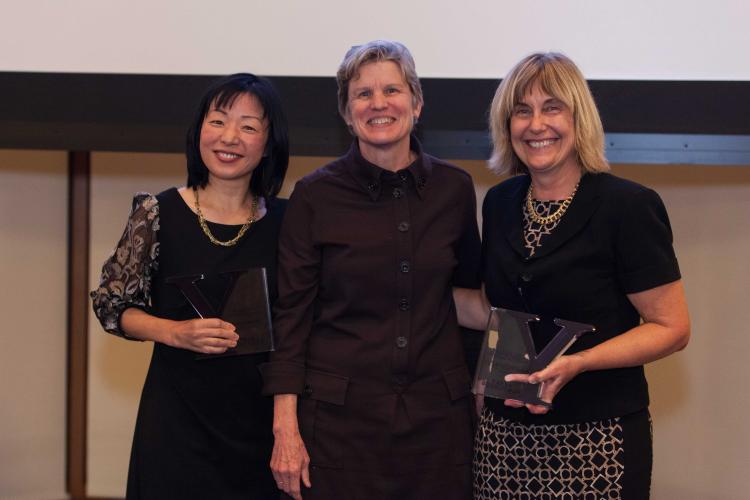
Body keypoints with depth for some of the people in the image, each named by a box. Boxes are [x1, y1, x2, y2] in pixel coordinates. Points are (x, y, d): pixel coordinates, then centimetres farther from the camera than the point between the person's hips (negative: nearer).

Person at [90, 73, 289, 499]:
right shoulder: (159, 214, -4)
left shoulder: (286, 221, 1)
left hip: (263, 418, 2)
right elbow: (112, 306, 1)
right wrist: (175, 332, -15)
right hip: (177, 419, -2)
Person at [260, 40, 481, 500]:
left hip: (437, 411, 2)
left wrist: (479, 384, 8)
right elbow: (291, 315, -4)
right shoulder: (315, 196, -4)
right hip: (340, 414, -2)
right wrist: (285, 429, -9)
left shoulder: (454, 188, 2)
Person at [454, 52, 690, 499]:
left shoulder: (629, 206, -12)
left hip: (596, 439, -5)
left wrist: (577, 363, -22)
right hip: (505, 433, 5)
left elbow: (672, 328, -10)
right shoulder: (500, 203, 5)